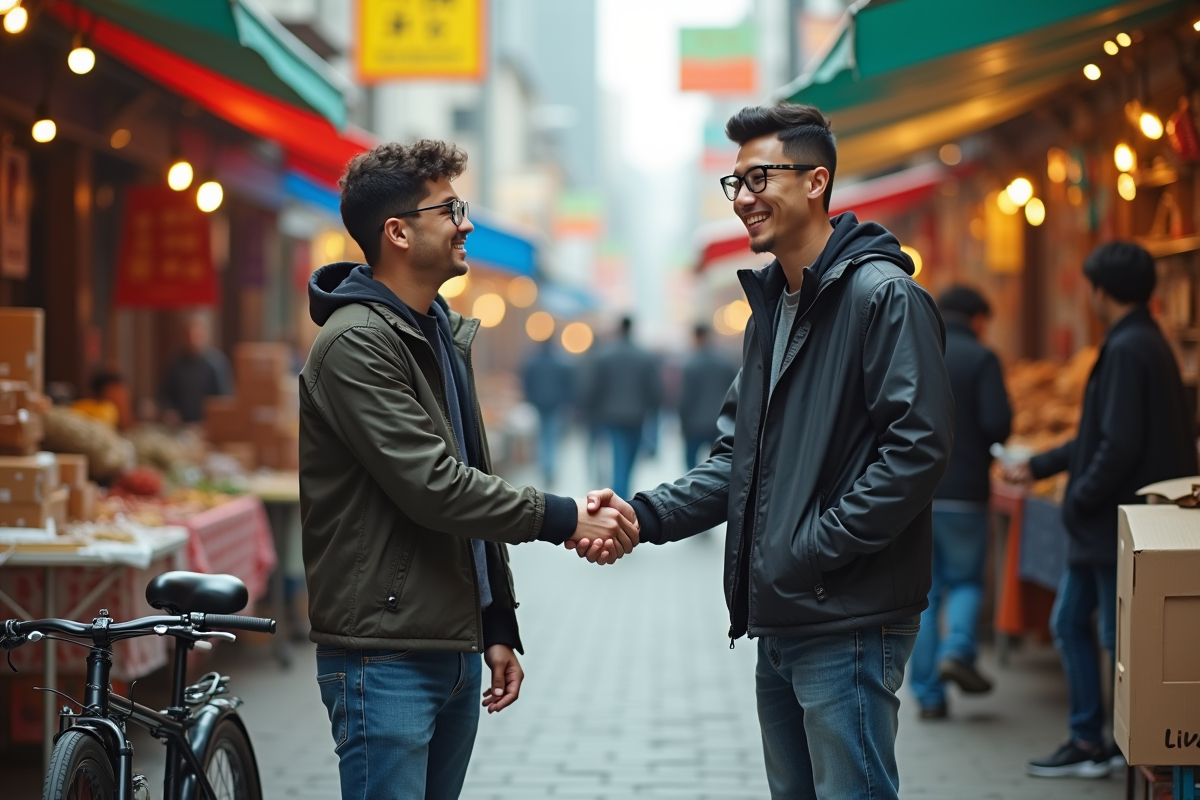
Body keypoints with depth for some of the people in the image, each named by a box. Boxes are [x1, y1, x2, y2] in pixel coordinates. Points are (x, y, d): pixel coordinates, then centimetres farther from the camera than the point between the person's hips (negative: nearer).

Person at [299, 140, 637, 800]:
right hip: (384, 656, -9)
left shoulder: (444, 337, 17)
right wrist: (560, 519, -15)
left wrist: (498, 628, 18)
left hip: (455, 656, 9)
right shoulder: (355, 344, -13)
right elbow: (431, 487, -21)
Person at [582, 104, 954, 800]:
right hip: (778, 624, 9)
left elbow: (919, 444, -20)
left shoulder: (884, 295, -12)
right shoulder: (772, 305, 18)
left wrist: (816, 547, -20)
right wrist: (647, 515, 3)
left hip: (849, 623, -9)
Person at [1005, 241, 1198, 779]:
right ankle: (1087, 743, 22)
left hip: (1119, 527, -10)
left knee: (1122, 641, -1)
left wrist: (1080, 502, -13)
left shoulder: (1128, 350, -19)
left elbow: (1119, 446, -25)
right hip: (1100, 530, 10)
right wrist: (1037, 467, 23)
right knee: (1069, 623, 16)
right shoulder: (1144, 343, 13)